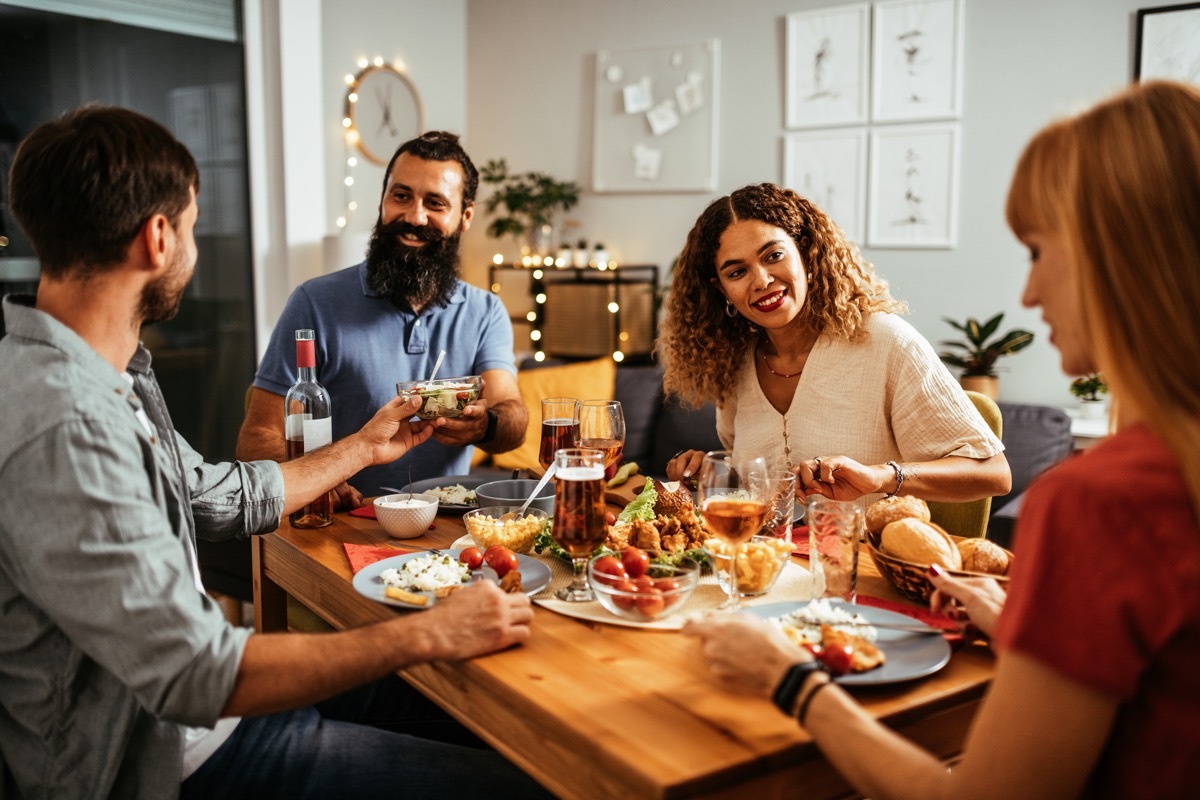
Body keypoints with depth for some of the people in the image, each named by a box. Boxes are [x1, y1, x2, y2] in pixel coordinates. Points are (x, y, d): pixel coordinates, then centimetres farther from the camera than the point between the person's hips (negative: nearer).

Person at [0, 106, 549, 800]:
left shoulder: (113, 377, 4)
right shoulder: (62, 428, -29)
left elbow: (223, 499, 16)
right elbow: (196, 675, -30)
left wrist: (365, 446, 24)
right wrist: (429, 634, -24)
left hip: (186, 692, 10)